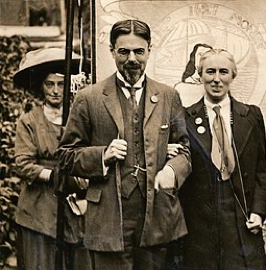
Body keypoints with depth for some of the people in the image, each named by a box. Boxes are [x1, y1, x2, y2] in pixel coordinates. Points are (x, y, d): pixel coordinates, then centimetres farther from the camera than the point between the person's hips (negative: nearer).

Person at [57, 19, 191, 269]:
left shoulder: (168, 97, 9)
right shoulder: (88, 99, 2)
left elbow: (185, 148, 14)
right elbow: (66, 155, 5)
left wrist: (172, 170, -8)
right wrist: (102, 155, -13)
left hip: (158, 219, 3)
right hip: (109, 222, -2)